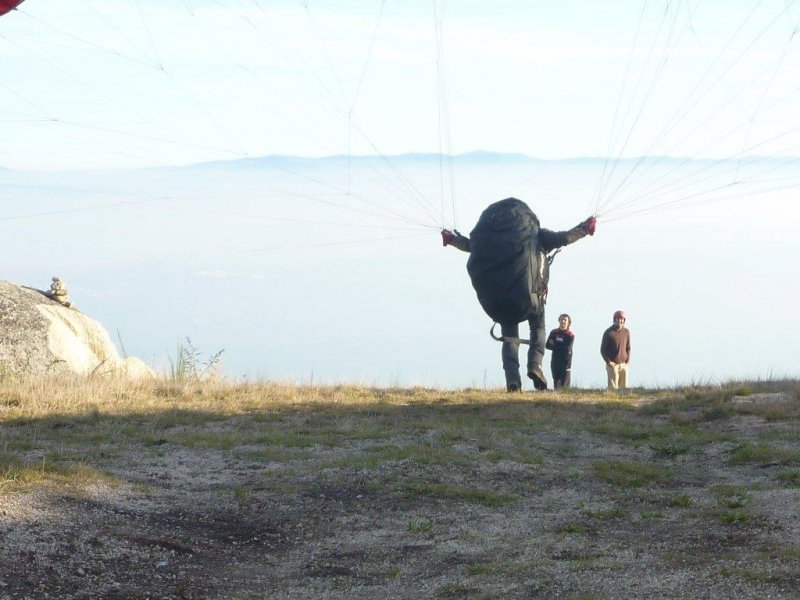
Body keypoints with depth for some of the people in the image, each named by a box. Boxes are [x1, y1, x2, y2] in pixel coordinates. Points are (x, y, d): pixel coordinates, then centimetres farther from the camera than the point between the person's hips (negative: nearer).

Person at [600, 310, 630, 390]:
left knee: (624, 388, 3)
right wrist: (608, 362, -13)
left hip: (623, 365, 5)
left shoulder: (626, 332, 4)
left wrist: (628, 361, 4)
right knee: (613, 388, -10)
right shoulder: (608, 332, -10)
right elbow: (603, 350, -5)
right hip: (612, 365, -5)